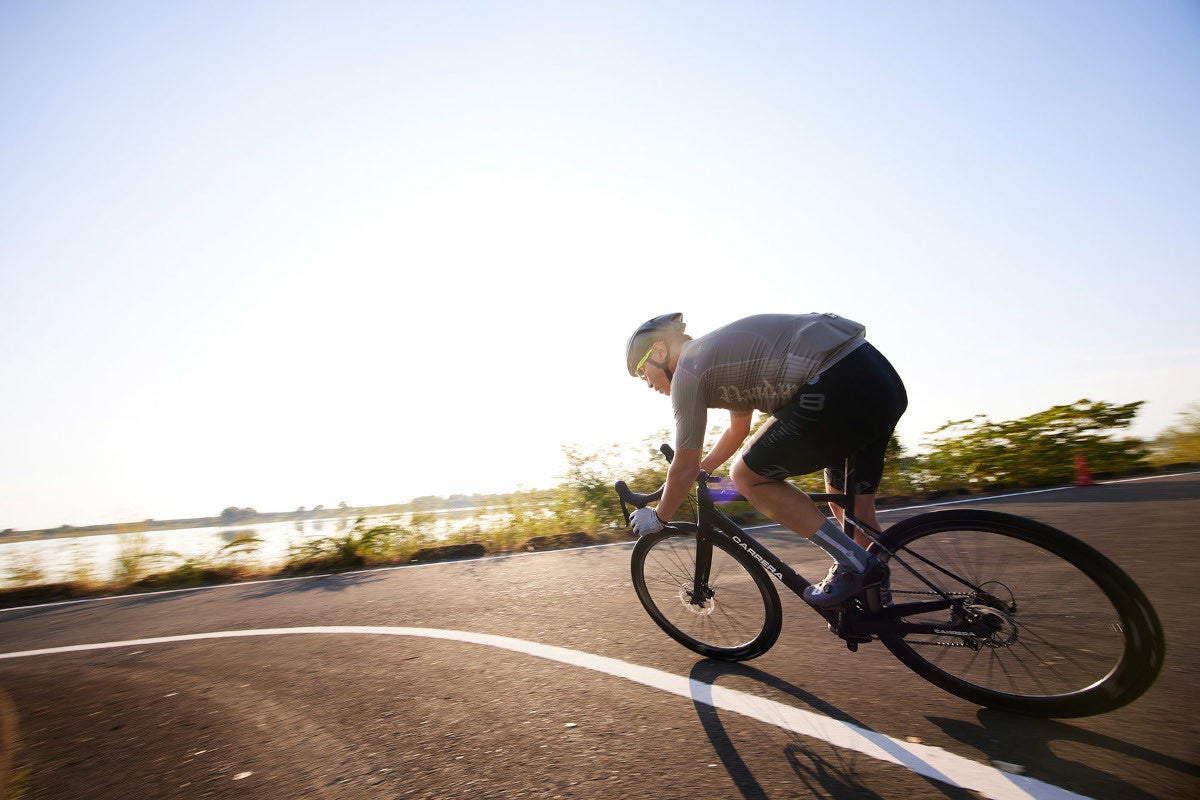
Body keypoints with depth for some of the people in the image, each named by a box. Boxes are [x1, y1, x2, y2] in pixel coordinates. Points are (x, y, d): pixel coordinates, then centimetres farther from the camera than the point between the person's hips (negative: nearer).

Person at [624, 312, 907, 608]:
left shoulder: (687, 370, -3)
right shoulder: (718, 350, 24)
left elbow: (685, 468, 1)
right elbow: (738, 430, 38)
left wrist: (658, 518, 17)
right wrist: (698, 471, 43)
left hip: (839, 388, -10)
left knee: (747, 477, 3)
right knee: (855, 504, 22)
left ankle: (854, 562, 6)